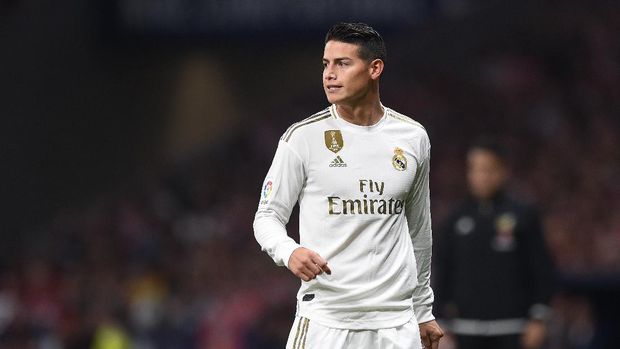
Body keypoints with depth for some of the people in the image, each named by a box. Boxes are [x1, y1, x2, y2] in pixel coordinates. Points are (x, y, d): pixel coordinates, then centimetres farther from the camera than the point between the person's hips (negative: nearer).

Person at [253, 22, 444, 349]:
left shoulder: (413, 138, 8)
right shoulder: (303, 137, -3)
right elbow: (268, 215, 0)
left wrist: (423, 312, 21)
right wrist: (289, 252, -22)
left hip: (395, 323, 3)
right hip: (323, 319, -3)